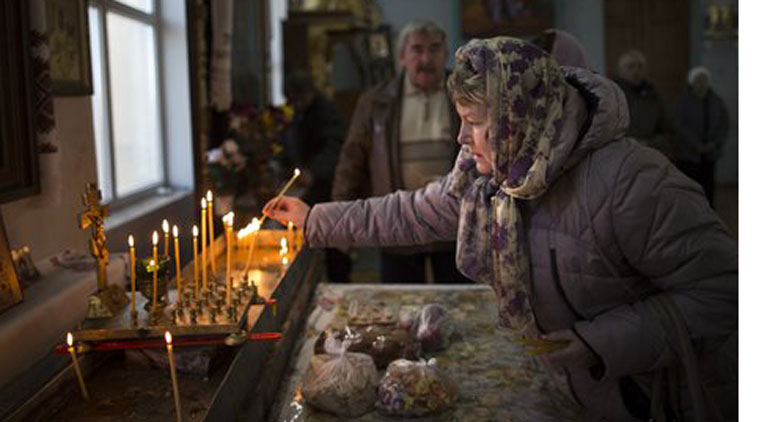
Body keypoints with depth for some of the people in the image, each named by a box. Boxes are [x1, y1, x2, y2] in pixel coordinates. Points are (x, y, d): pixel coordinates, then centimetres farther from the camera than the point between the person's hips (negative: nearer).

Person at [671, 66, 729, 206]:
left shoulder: (716, 101, 8)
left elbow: (725, 124, 8)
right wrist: (696, 144, -14)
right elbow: (678, 124, -10)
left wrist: (715, 143, -7)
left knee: (708, 187, 2)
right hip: (687, 154, -4)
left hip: (709, 154, 4)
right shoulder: (683, 100, -3)